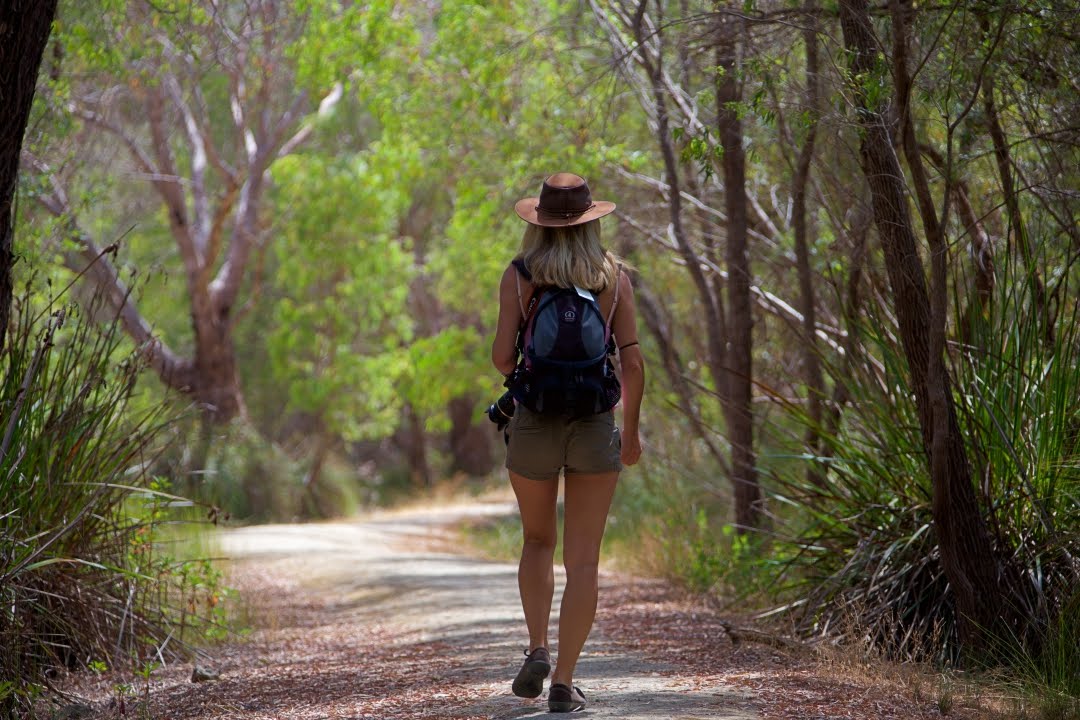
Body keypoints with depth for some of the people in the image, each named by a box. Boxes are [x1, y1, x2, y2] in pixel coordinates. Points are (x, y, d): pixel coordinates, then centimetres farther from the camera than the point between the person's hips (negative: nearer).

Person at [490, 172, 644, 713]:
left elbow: (502, 356, -8)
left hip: (534, 424, 0)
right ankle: (563, 682, 0)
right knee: (583, 560, 4)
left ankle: (538, 651, 6)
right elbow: (632, 361, -4)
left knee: (538, 541, 22)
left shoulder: (519, 275, -2)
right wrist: (632, 428, 7)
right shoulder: (614, 276, 0)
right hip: (594, 425, 0)